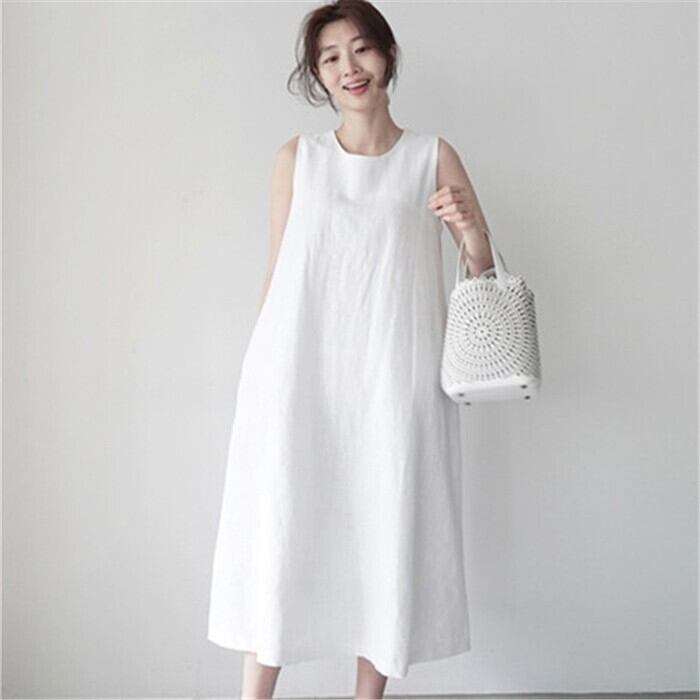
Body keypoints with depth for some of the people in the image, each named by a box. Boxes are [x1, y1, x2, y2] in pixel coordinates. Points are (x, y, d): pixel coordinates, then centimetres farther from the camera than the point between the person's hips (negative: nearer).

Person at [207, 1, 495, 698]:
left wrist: (472, 231, -11)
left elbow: (484, 284, 9)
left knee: (386, 530, 3)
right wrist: (266, 372, 9)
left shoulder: (433, 157, 7)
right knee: (278, 528, 1)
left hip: (392, 378, 0)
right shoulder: (297, 158, 9)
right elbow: (277, 274, 12)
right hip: (299, 376, 1)